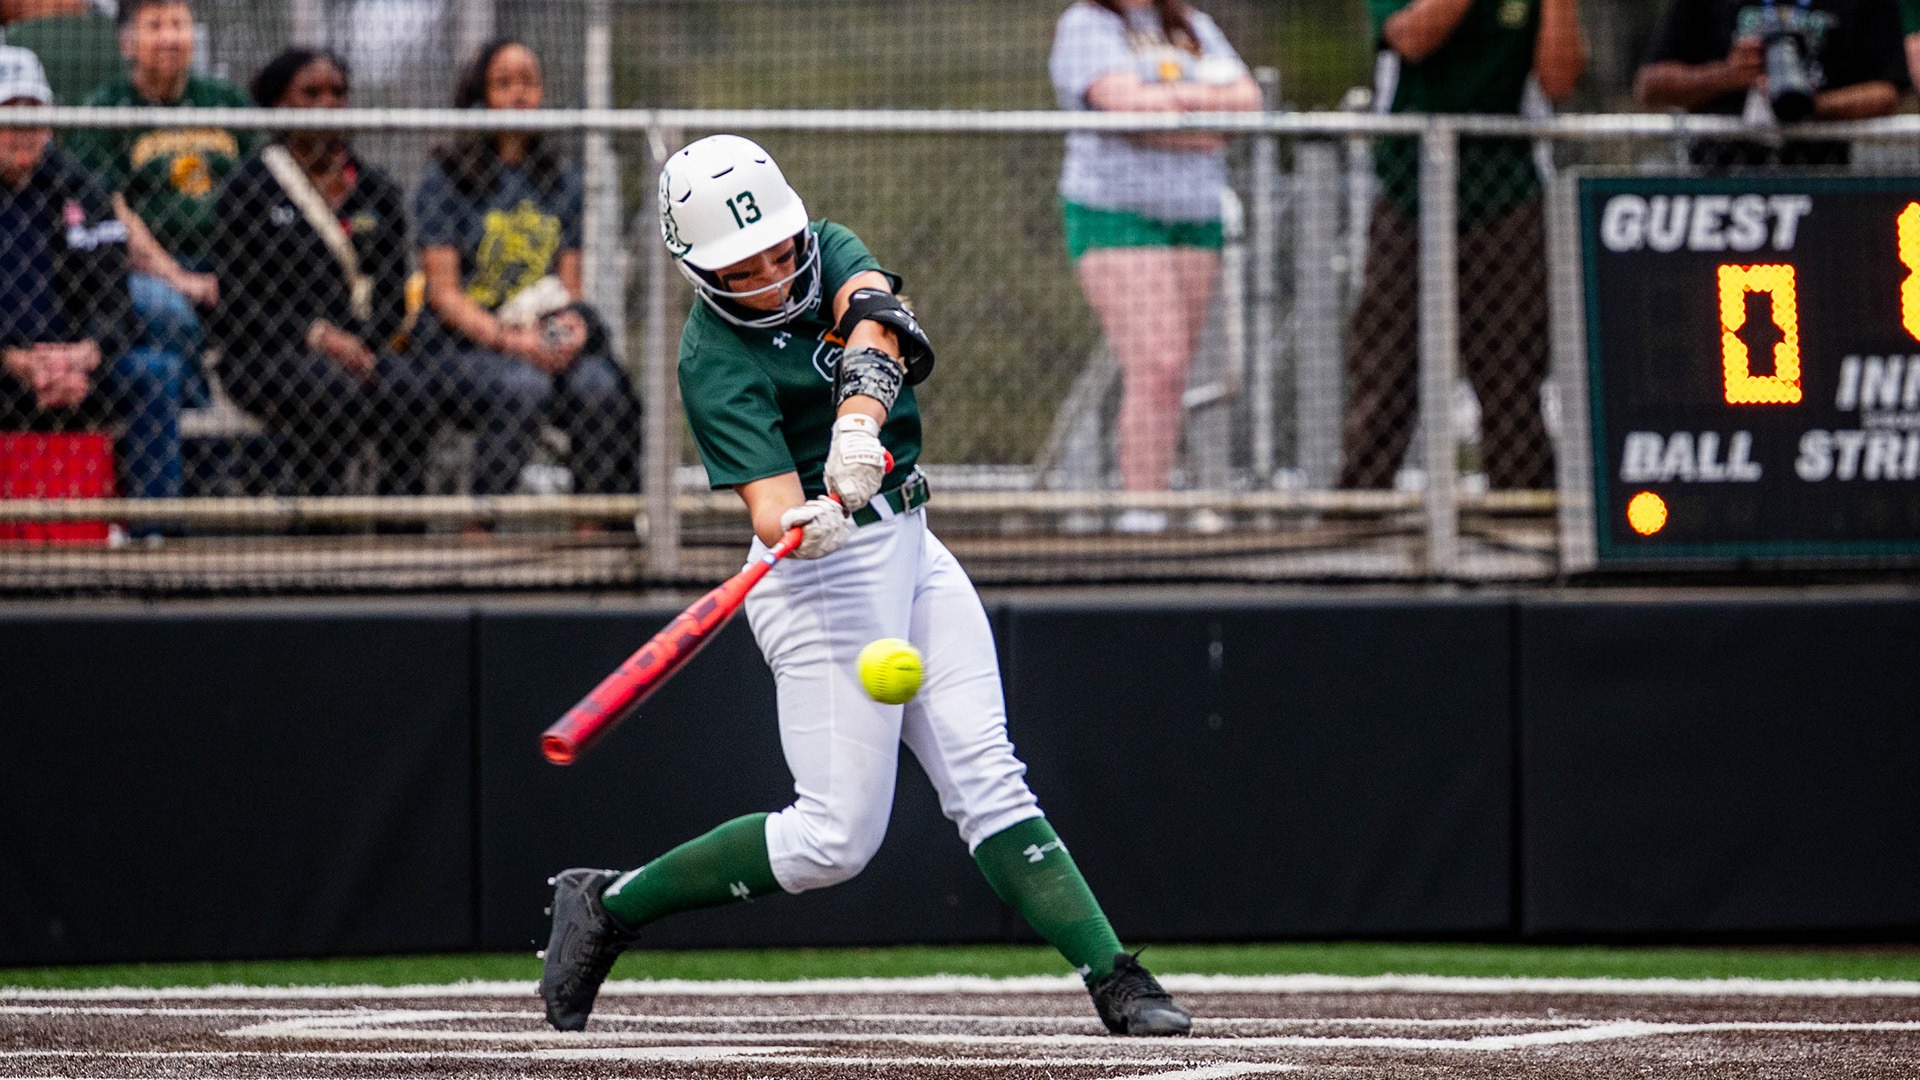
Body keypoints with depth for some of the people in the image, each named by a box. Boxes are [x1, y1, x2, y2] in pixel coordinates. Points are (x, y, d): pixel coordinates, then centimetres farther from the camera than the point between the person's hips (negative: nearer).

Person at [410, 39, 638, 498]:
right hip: (460, 339, -4)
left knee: (599, 386, -29)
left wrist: (574, 327, -9)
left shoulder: (562, 183, 16)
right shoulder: (445, 179, 2)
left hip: (543, 343, 4)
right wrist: (506, 338, -20)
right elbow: (444, 294, -5)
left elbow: (569, 288, 15)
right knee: (524, 387, -36)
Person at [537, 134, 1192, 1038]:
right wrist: (803, 525, -53)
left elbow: (876, 314, -22)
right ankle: (606, 907, 6)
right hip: (827, 575, -6)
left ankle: (1115, 982, -7)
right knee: (836, 837, -6)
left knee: (987, 782, -2)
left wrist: (858, 422, -41)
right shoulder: (717, 362, -18)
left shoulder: (827, 251, 0)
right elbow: (770, 502, -28)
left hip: (910, 552, 6)